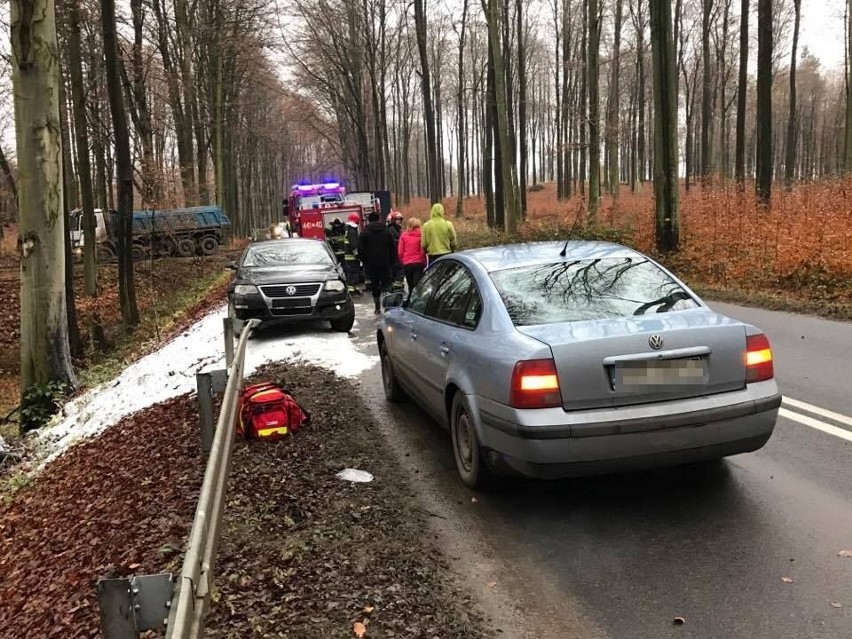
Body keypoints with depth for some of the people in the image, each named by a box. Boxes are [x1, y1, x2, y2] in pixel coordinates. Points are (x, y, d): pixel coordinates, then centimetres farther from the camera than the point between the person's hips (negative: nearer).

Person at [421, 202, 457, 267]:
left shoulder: (426, 225, -4)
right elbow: (453, 242, 0)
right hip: (446, 255, 0)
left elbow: (423, 244, -1)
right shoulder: (448, 224, -6)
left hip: (432, 256, 1)